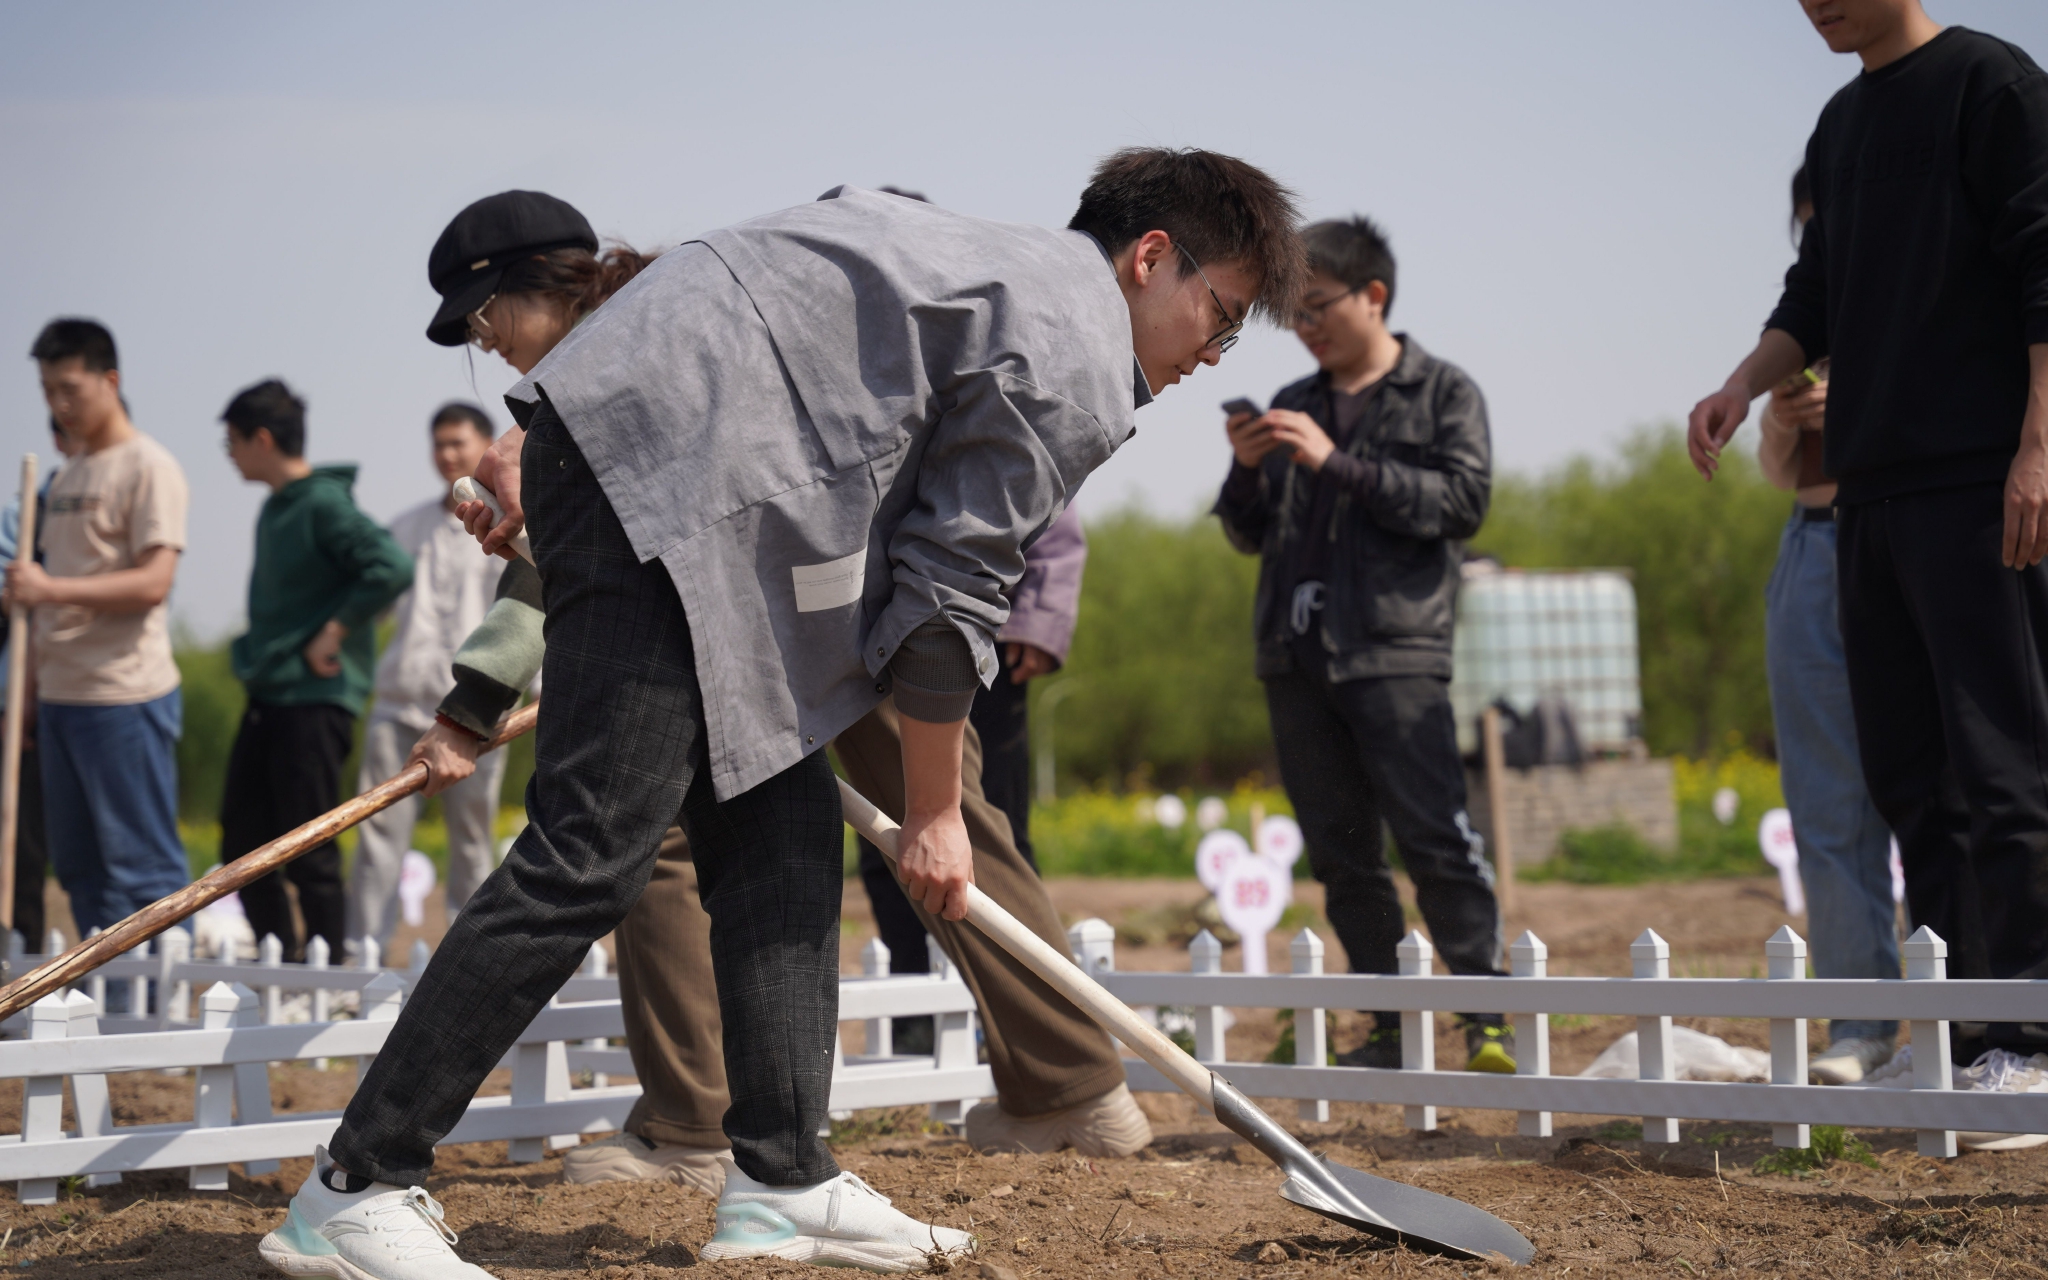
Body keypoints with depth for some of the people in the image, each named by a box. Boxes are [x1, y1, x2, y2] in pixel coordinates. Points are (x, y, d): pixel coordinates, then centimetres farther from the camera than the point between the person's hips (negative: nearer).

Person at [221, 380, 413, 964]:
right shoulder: (274, 509, 14)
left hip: (314, 701, -9)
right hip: (267, 698, 9)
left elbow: (392, 567, -25)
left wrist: (335, 632, -19)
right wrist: (256, 656, 13)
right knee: (242, 845, 11)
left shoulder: (323, 504, -14)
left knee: (310, 856, -4)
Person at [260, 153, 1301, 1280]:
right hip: (665, 473, -11)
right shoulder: (1075, 371, -2)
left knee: (784, 831, 10)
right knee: (595, 846, -14)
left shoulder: (976, 260, 26)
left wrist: (542, 449, 21)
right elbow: (947, 588, -4)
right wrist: (934, 812, 7)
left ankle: (781, 1183, 10)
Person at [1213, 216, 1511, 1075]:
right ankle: (1391, 1030, 9)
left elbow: (1462, 501, -8)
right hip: (1295, 656, 5)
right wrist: (1247, 473, 1)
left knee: (1434, 835, -15)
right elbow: (1248, 536, 22)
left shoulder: (1444, 393, 6)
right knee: (1342, 855, 4)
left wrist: (1337, 466, -12)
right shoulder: (1292, 406, 19)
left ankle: (1487, 1017, -12)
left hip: (1393, 651, -5)